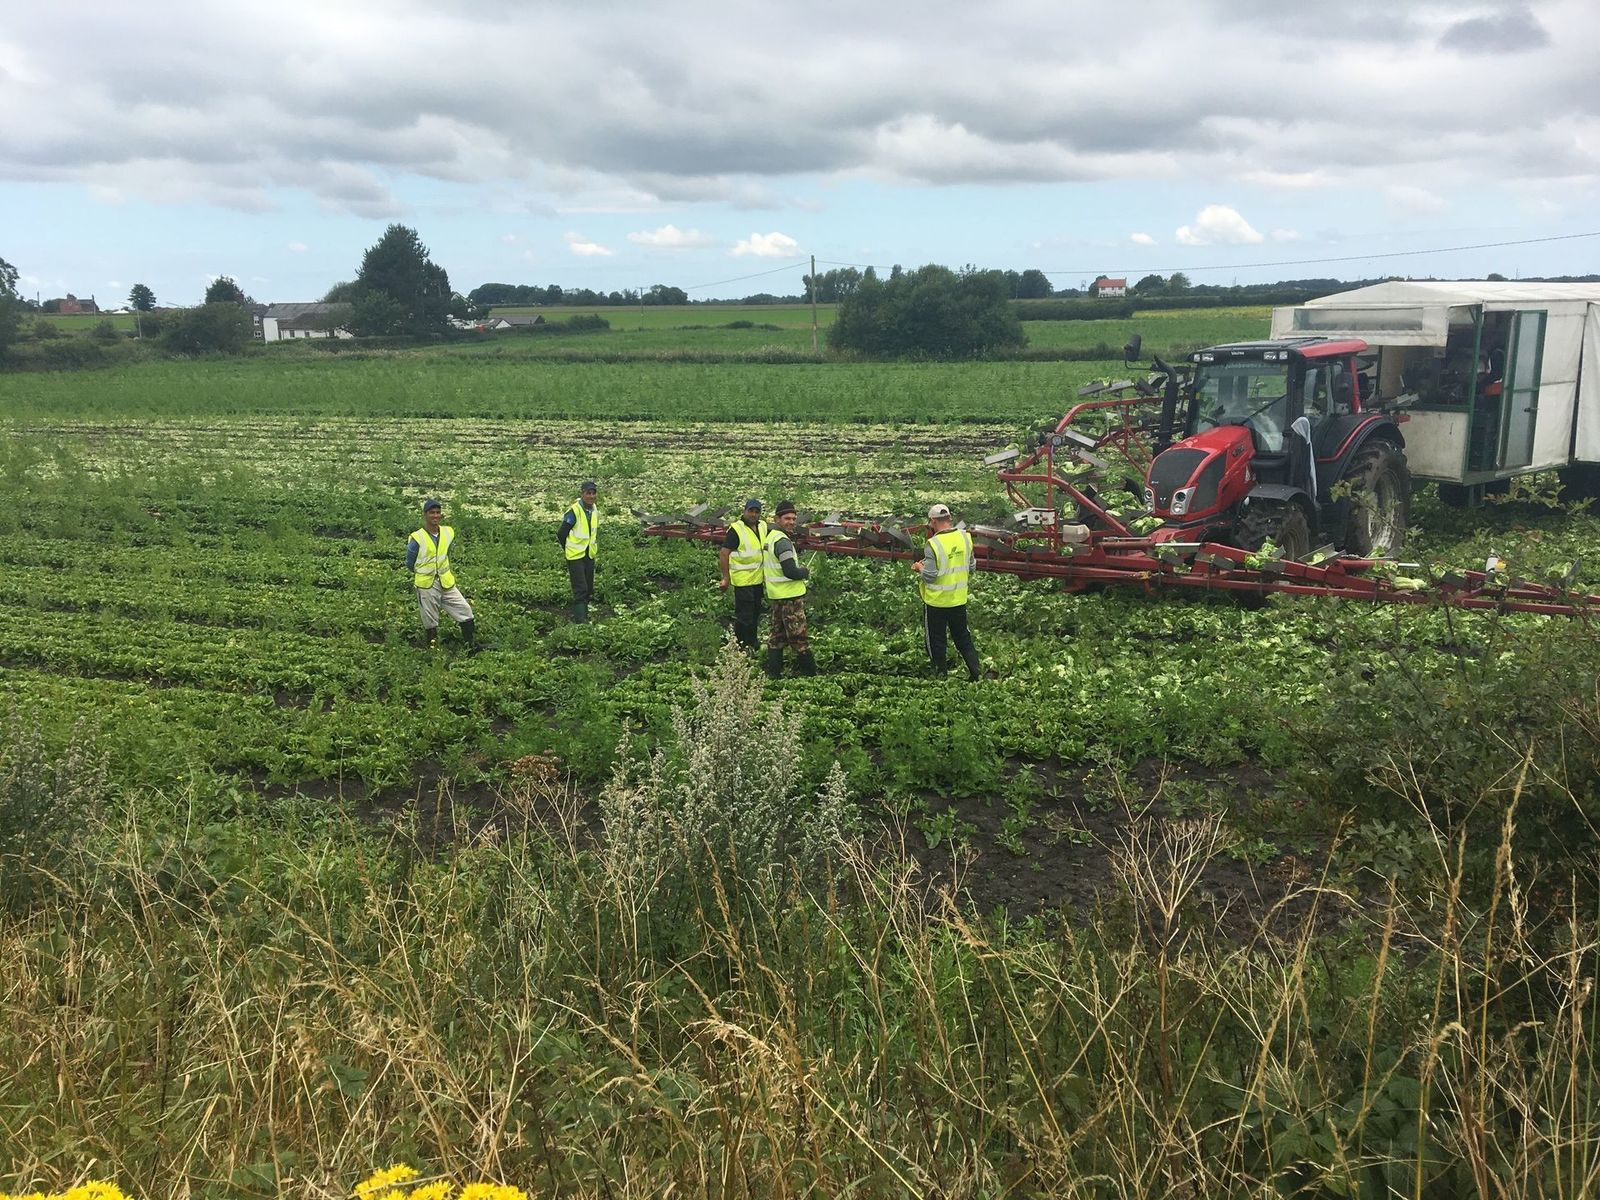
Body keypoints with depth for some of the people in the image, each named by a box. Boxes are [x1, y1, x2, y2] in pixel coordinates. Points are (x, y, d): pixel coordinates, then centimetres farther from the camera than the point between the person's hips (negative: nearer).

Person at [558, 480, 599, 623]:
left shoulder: (595, 511, 5)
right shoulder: (574, 511, -17)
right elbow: (560, 534, -11)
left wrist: (595, 546, 13)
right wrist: (570, 549, 0)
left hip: (590, 556, 7)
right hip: (575, 557, -7)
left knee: (589, 589, 12)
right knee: (580, 589, -11)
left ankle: (582, 615, 24)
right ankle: (580, 620, -9)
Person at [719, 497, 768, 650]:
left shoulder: (763, 526, 6)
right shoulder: (736, 529, -17)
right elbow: (725, 553, -18)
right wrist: (726, 578, -19)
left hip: (758, 579, 8)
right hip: (743, 579, -8)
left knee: (756, 612, 19)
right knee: (744, 615, -4)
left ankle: (752, 642, 34)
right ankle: (740, 645, 8)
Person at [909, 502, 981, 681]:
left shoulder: (934, 544, -22)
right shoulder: (965, 537, -4)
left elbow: (929, 576, -21)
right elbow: (970, 568, 6)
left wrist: (919, 568, -2)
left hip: (937, 601, -5)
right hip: (959, 598, 5)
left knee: (936, 639, 12)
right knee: (963, 637, 19)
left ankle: (941, 673, 21)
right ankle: (974, 673, 15)